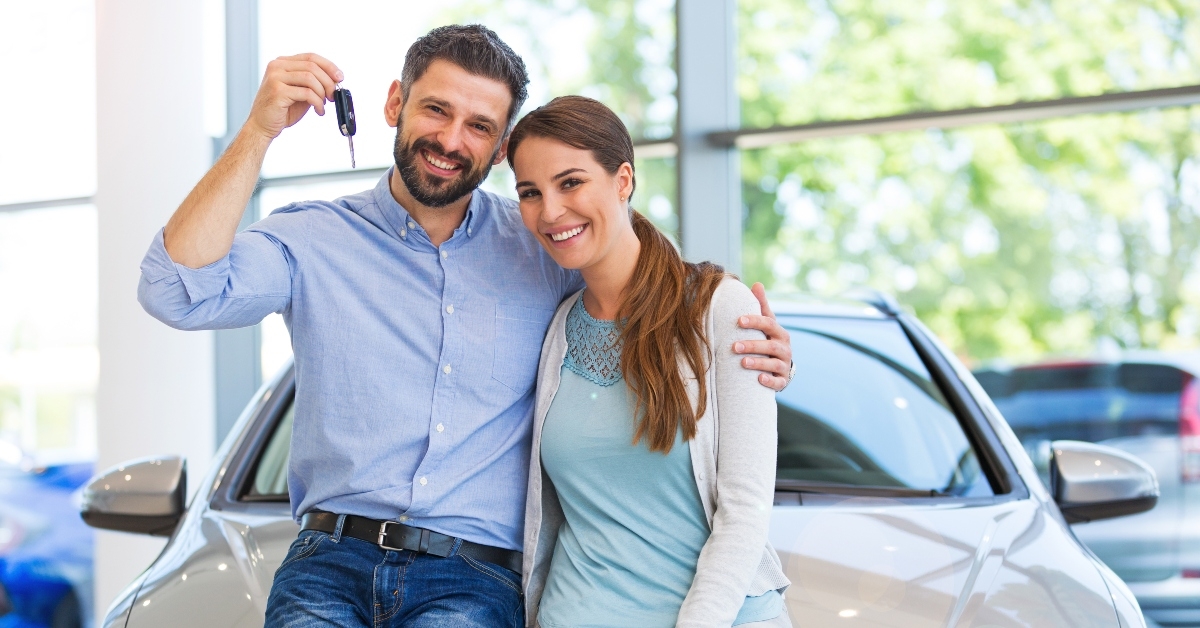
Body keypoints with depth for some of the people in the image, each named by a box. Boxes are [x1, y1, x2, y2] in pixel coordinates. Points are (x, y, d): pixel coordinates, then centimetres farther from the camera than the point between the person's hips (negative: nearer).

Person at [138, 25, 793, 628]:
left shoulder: (549, 256, 11)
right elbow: (179, 292, -8)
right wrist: (259, 130, -13)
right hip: (330, 561, 0)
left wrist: (758, 355, -1)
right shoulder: (315, 240, 7)